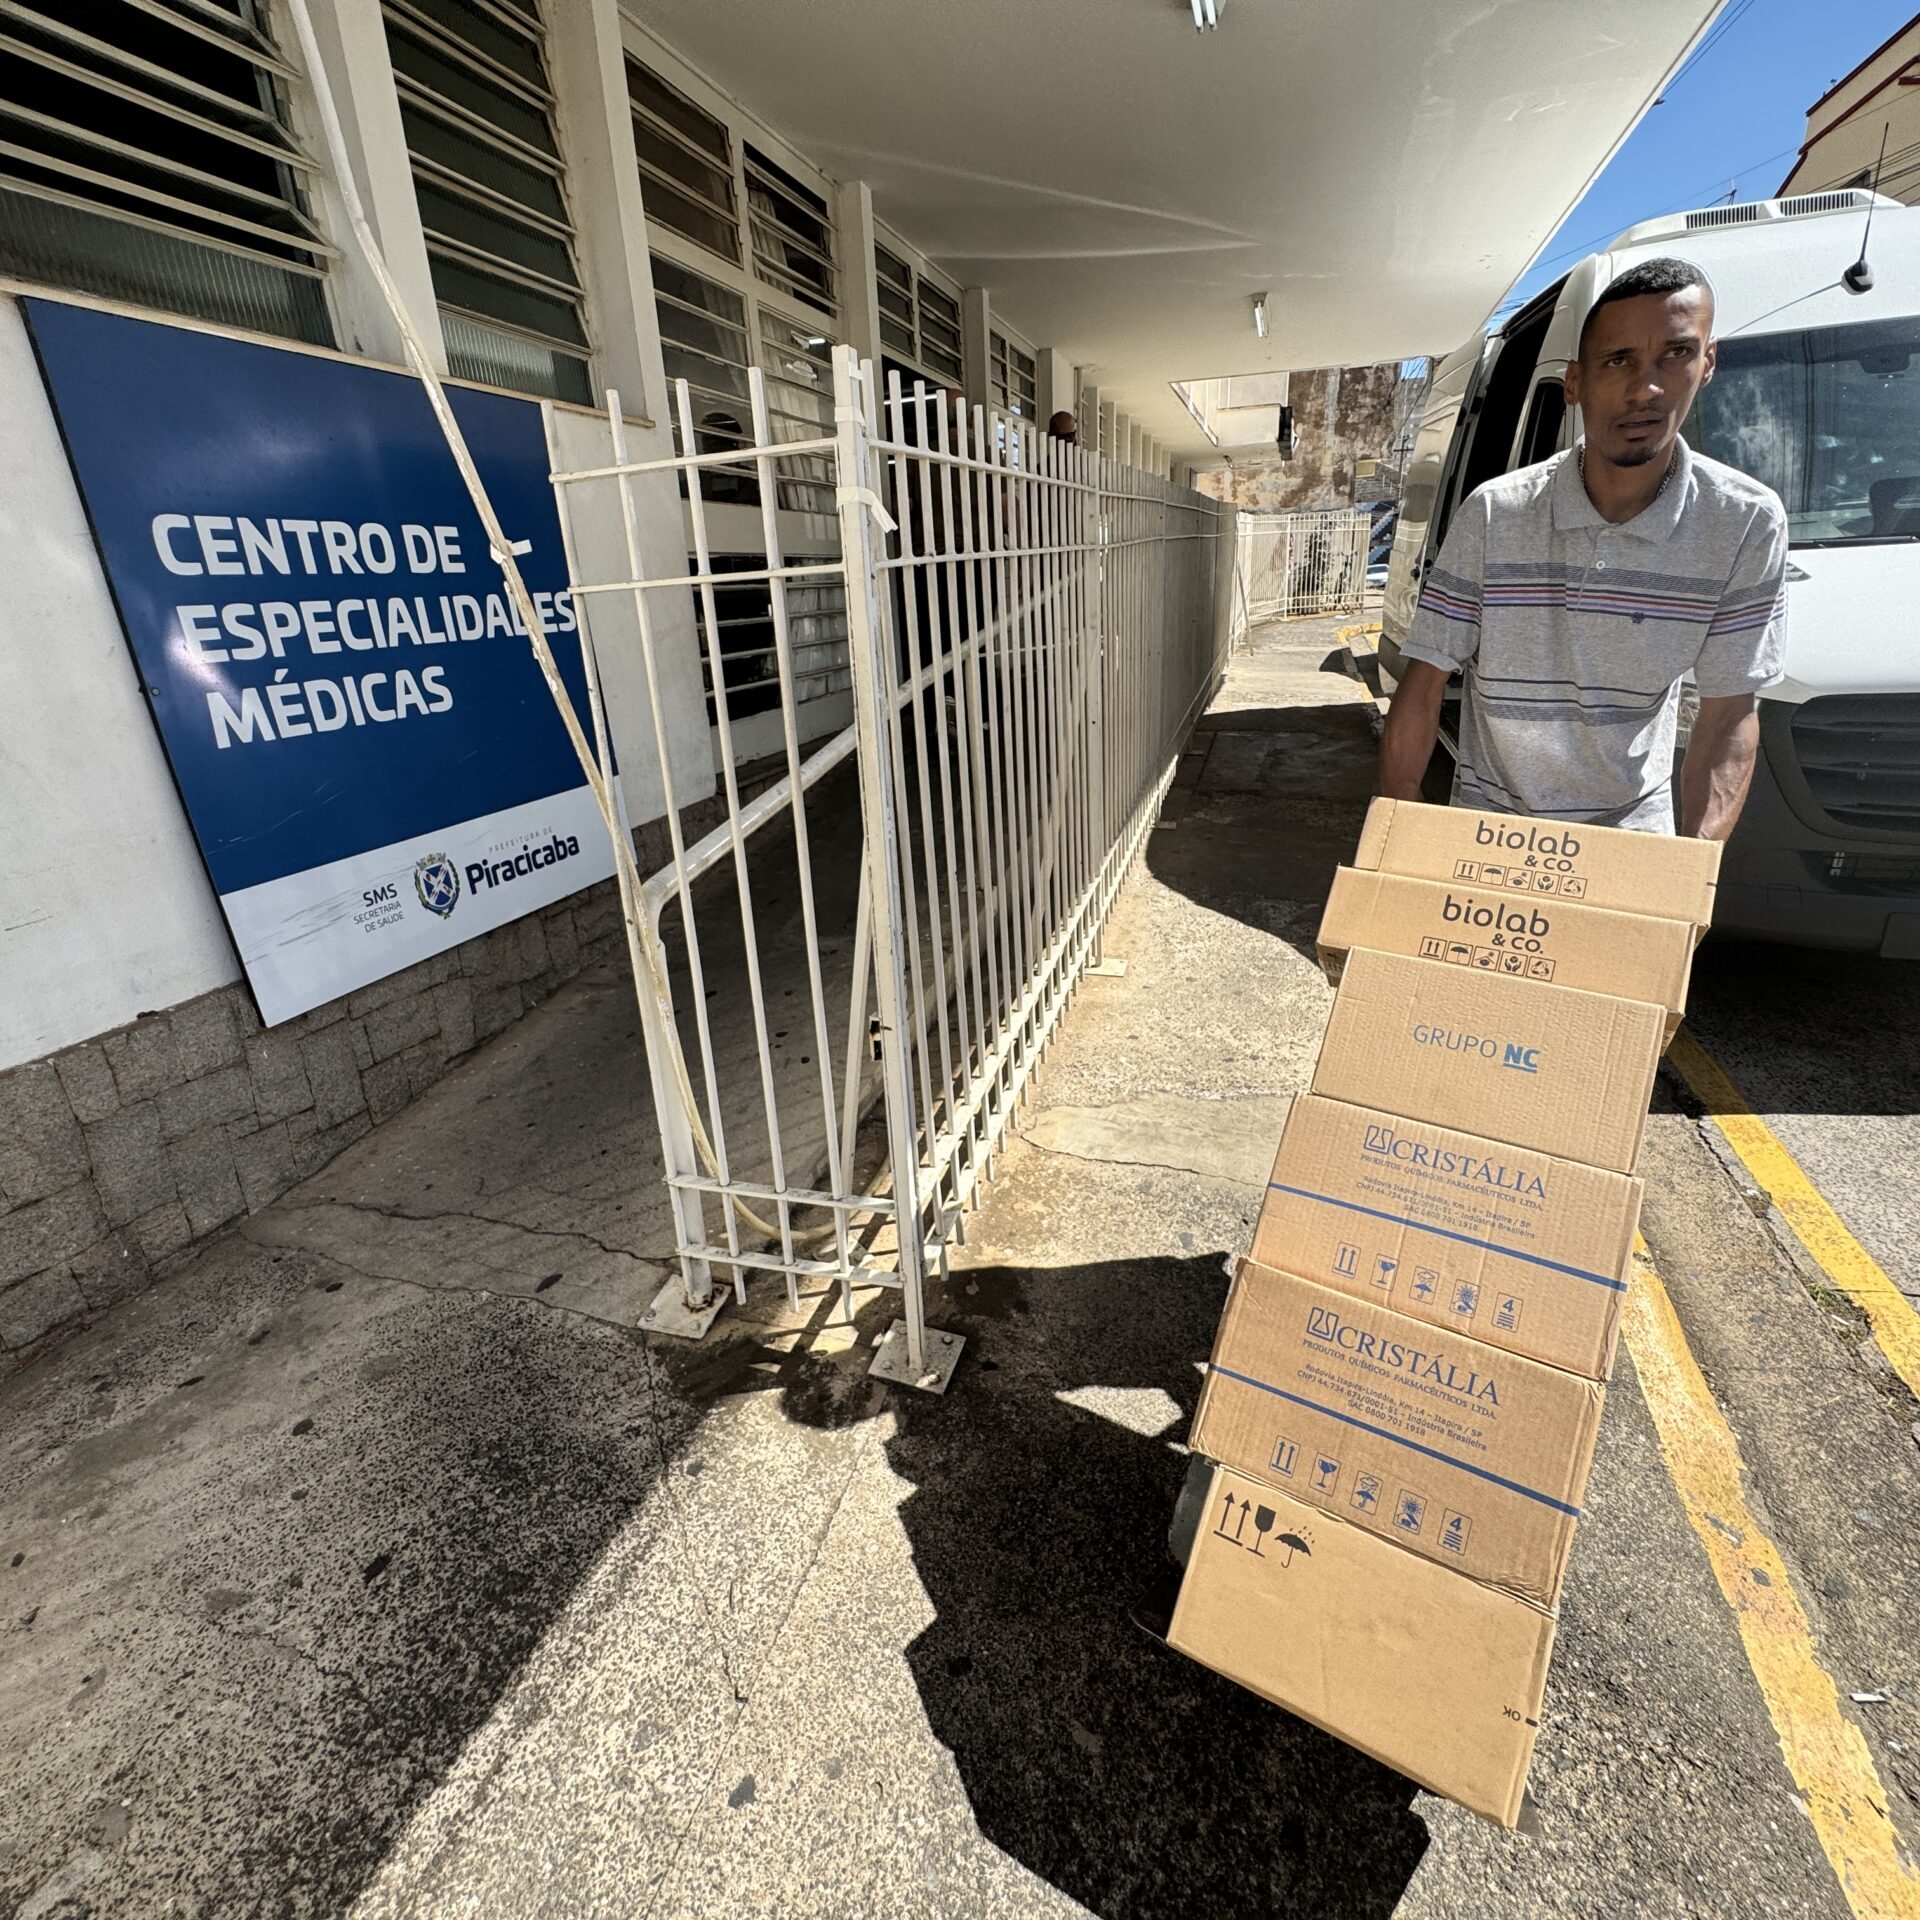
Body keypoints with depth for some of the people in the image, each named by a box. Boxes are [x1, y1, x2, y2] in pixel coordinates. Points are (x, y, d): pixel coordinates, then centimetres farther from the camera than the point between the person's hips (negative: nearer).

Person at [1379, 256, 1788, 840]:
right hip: (1490, 823, -1)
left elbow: (1729, 713, -6)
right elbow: (1423, 686, -12)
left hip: (1635, 829, 1)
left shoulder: (1747, 524, -9)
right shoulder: (1493, 514, -13)